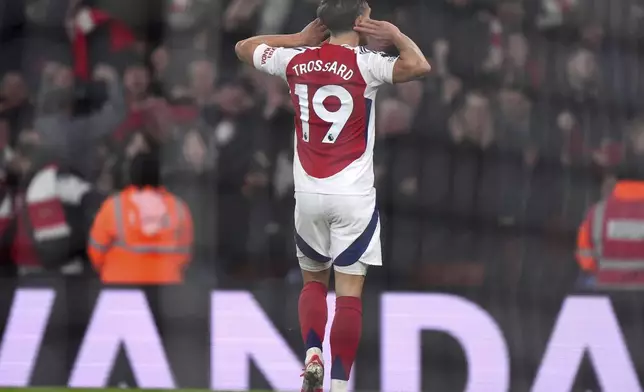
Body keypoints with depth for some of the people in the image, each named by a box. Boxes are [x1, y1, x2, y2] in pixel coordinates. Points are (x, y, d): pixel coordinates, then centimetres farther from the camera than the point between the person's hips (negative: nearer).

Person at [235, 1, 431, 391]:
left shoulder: (297, 60, 3)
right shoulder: (364, 63, -10)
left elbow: (244, 47, 20)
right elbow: (420, 66, -23)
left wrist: (299, 38, 19)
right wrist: (395, 35, -6)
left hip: (308, 193, 4)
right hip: (352, 196, -4)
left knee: (314, 280, 21)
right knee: (349, 293, -2)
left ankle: (313, 355, -1)